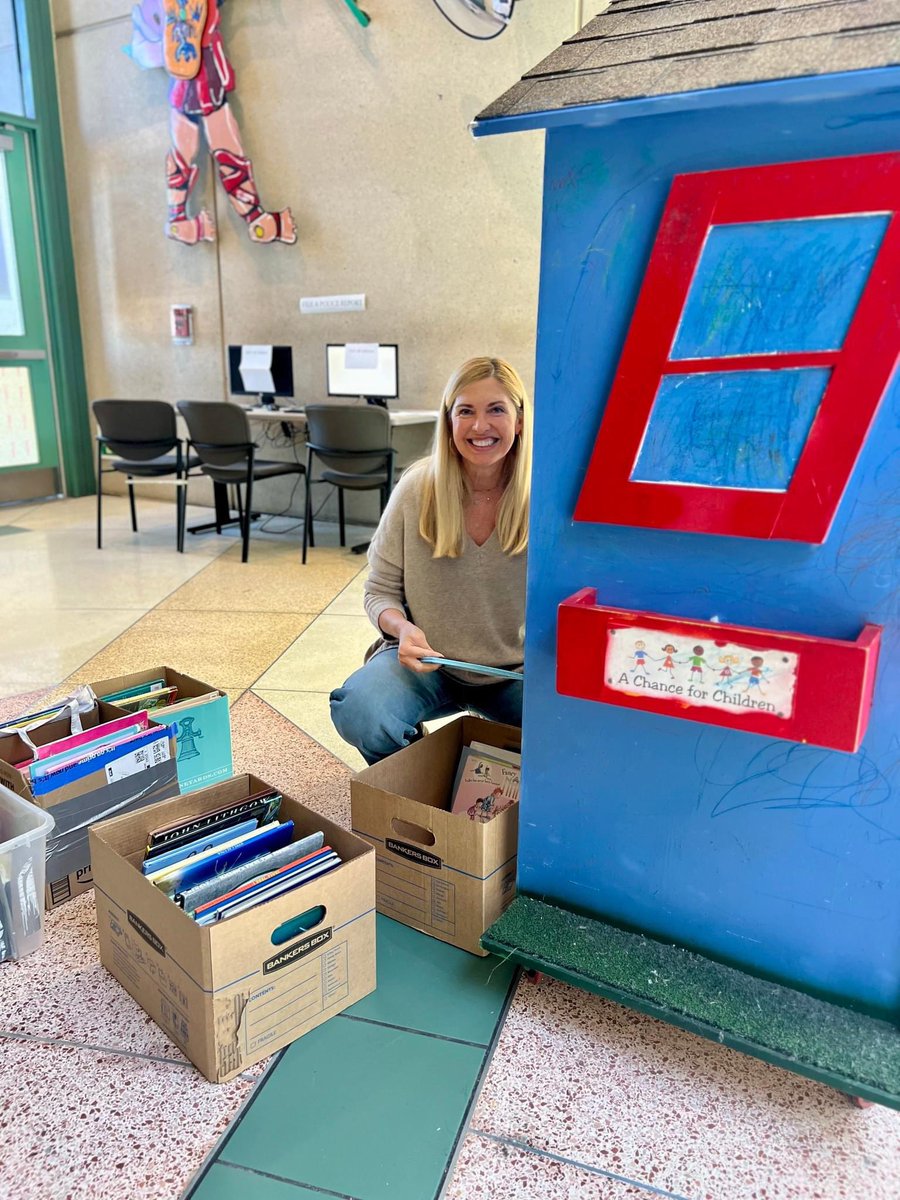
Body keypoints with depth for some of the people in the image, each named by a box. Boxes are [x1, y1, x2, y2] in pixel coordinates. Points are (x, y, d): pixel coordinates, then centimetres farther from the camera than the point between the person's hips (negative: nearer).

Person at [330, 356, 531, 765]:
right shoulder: (416, 489, -8)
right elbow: (381, 592, 1)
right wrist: (403, 628, -22)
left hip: (516, 672, 0)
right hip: (426, 661, 0)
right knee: (359, 711, -30)